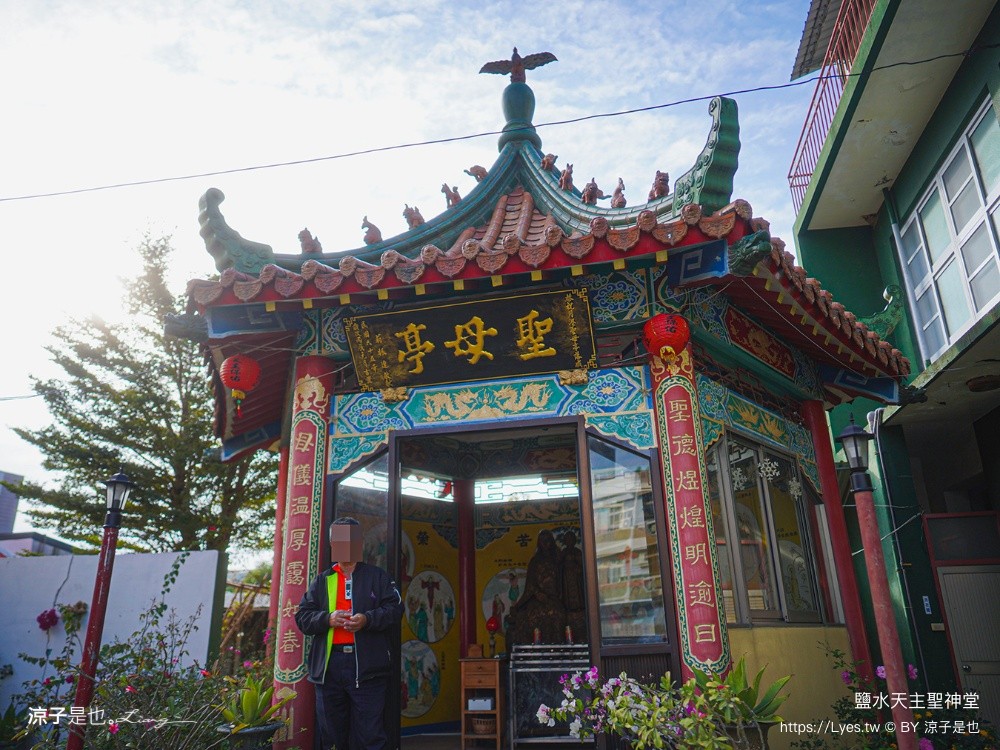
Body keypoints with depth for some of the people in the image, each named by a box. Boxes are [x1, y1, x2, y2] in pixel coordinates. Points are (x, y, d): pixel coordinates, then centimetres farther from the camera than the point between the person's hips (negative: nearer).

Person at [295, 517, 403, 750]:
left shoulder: (377, 576, 9)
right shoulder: (321, 581, 16)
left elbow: (394, 609, 0)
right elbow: (302, 617, 9)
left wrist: (367, 619, -16)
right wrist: (328, 619, -10)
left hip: (367, 667, -3)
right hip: (328, 667, 3)